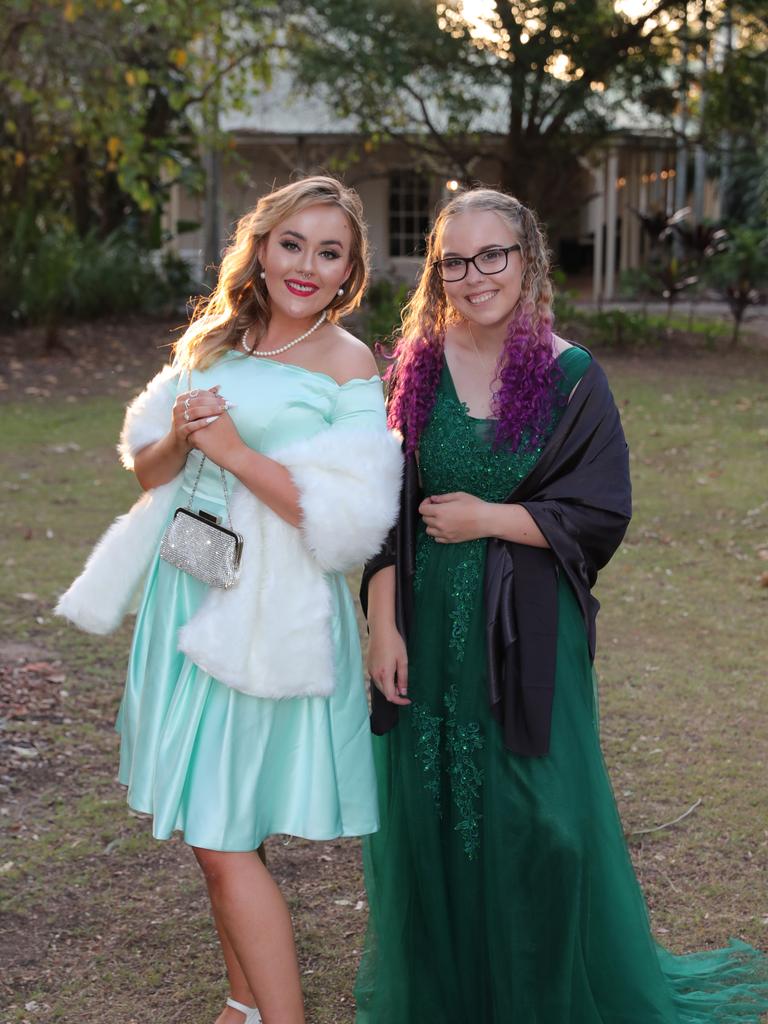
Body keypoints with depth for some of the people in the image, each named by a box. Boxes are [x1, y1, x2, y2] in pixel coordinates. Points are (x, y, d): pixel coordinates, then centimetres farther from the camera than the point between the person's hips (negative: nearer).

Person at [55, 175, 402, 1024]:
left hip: (266, 611, -6)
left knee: (219, 836, -5)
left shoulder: (347, 364, -8)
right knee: (205, 827, 15)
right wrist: (179, 438, -10)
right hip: (187, 595, 6)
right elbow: (147, 471, 12)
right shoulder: (215, 342, 10)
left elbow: (350, 517, -17)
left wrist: (235, 451, -17)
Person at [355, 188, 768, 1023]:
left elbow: (601, 514, -6)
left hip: (525, 632, -2)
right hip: (427, 629, 3)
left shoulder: (569, 377, -6)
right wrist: (383, 627, -5)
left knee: (536, 821, 4)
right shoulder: (417, 366, 1)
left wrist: (490, 519, -12)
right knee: (426, 812, 11)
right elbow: (385, 510, 1)